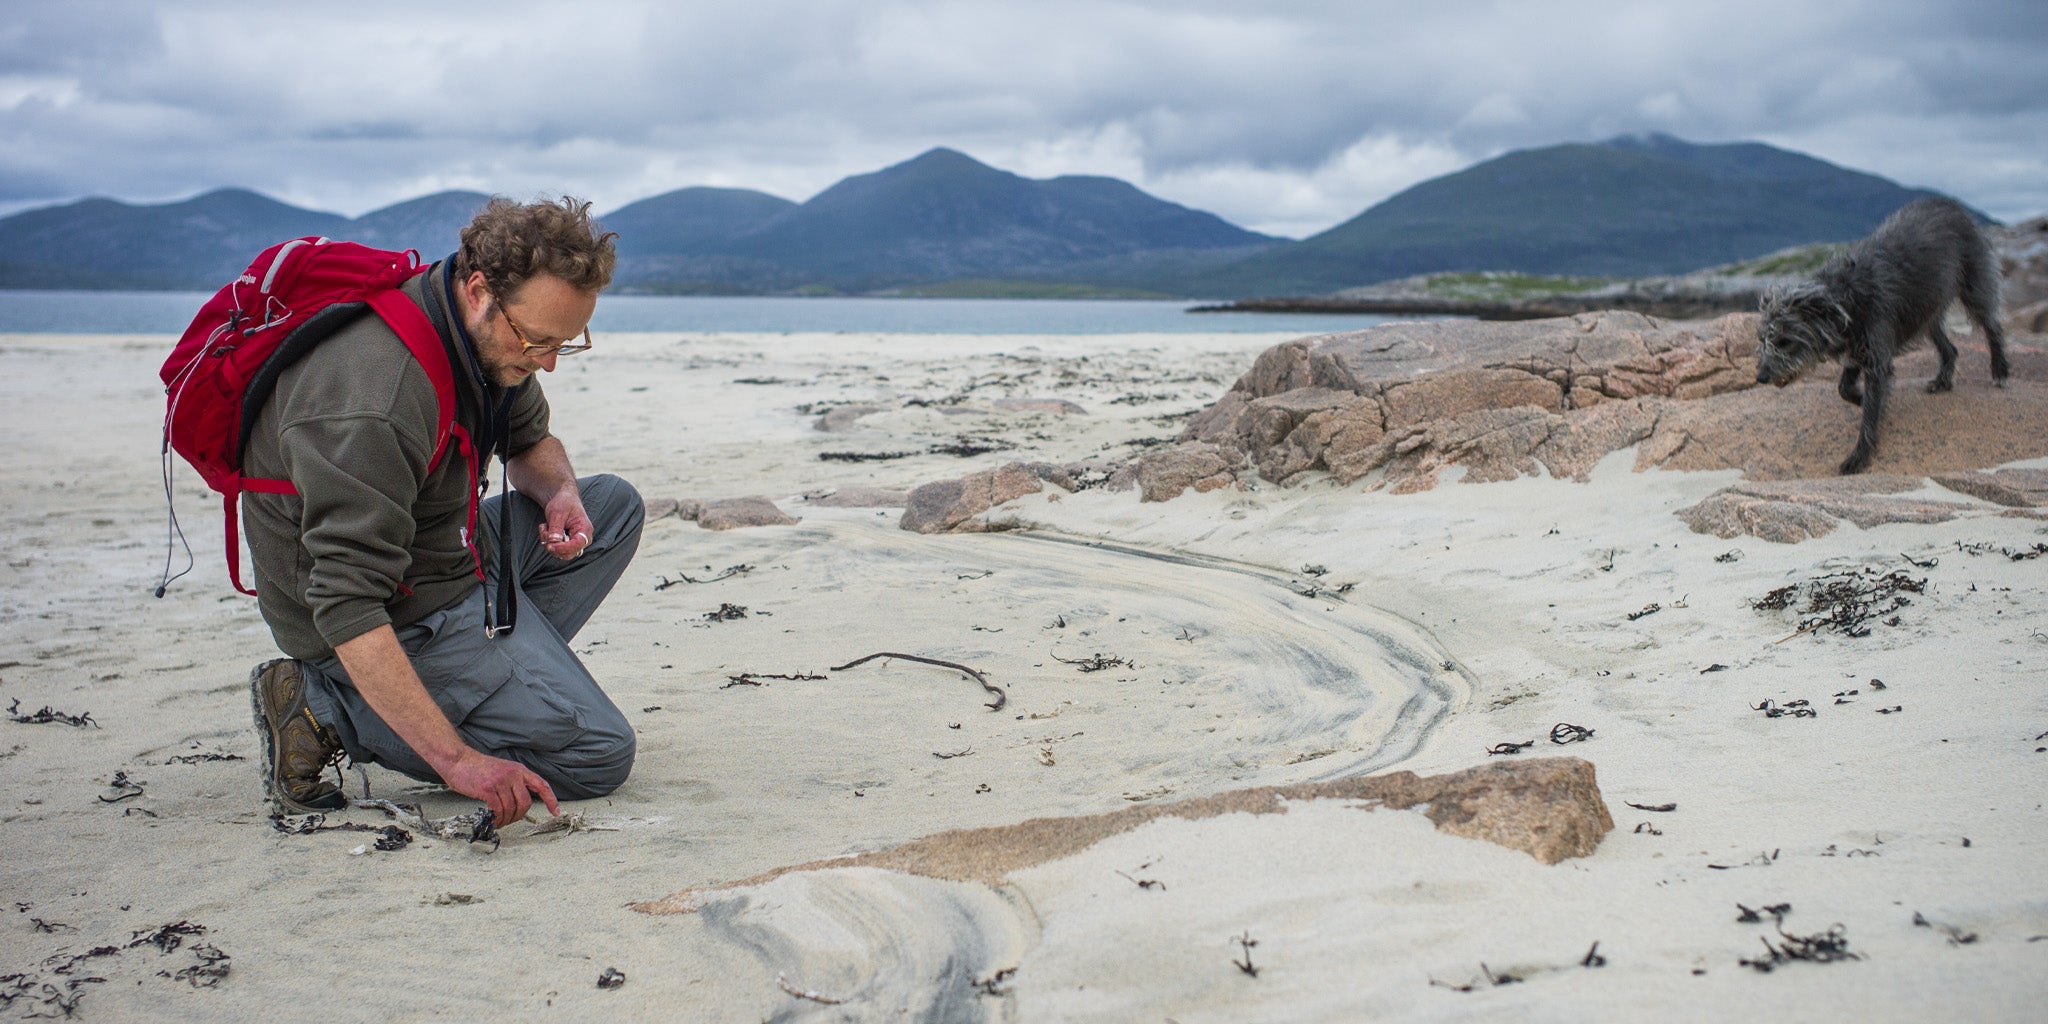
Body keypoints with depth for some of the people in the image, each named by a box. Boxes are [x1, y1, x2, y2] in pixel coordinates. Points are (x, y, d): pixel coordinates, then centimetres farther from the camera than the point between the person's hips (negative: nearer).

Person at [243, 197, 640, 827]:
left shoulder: (496, 335, -5)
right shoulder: (374, 406, -33)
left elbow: (530, 441, 17)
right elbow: (347, 610, -37)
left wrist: (559, 492, -8)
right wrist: (457, 761, -40)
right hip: (404, 611, -9)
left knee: (615, 507, 13)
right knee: (599, 753, -14)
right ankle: (333, 711, -9)